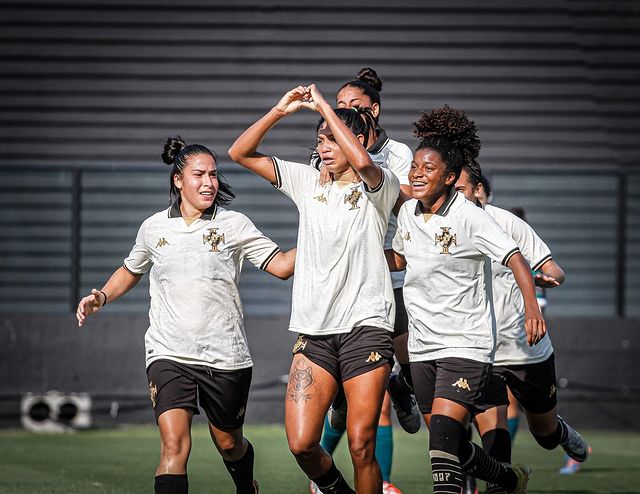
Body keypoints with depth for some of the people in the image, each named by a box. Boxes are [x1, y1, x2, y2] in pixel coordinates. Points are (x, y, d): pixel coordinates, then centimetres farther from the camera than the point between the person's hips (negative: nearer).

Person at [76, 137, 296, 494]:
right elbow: (131, 271, 24)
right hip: (169, 355, 0)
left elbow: (282, 265, -2)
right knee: (174, 444, -19)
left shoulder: (234, 224, 0)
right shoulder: (154, 227, 6)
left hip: (225, 356, 0)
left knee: (229, 444, 16)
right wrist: (101, 297, 8)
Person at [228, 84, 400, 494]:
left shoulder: (377, 187, 1)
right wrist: (278, 112, 0)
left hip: (365, 324, -4)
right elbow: (241, 153, 13)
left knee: (361, 447, -9)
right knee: (301, 443, -7)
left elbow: (362, 162, -24)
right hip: (314, 330, 4)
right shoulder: (309, 182, 14)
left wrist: (324, 106, -14)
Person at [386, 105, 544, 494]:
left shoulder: (469, 217, -13)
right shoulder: (408, 213, 6)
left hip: (466, 345, -7)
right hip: (423, 346, 7)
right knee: (452, 447, 12)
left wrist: (532, 308, -33)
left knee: (443, 438, -21)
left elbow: (516, 260, -19)